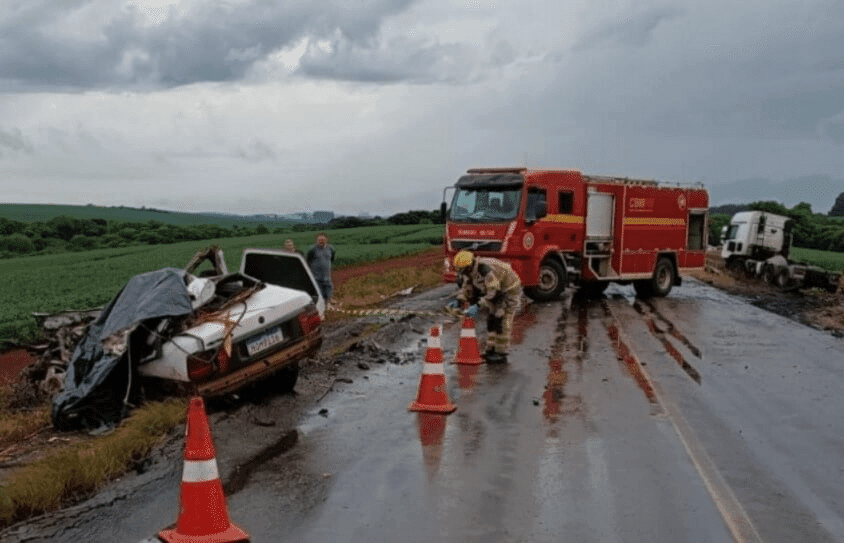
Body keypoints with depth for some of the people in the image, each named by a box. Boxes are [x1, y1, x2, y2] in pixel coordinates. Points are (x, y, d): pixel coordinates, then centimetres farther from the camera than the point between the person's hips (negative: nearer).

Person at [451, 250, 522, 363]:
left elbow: (494, 294, -35)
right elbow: (467, 288, 7)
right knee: (491, 321, 9)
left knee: (501, 323, -9)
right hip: (499, 291, 10)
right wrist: (458, 301, -7)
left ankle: (501, 354, -2)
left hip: (510, 292, -9)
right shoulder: (472, 270, -5)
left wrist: (478, 306, -35)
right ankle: (491, 350, 16)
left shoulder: (485, 270, -35)